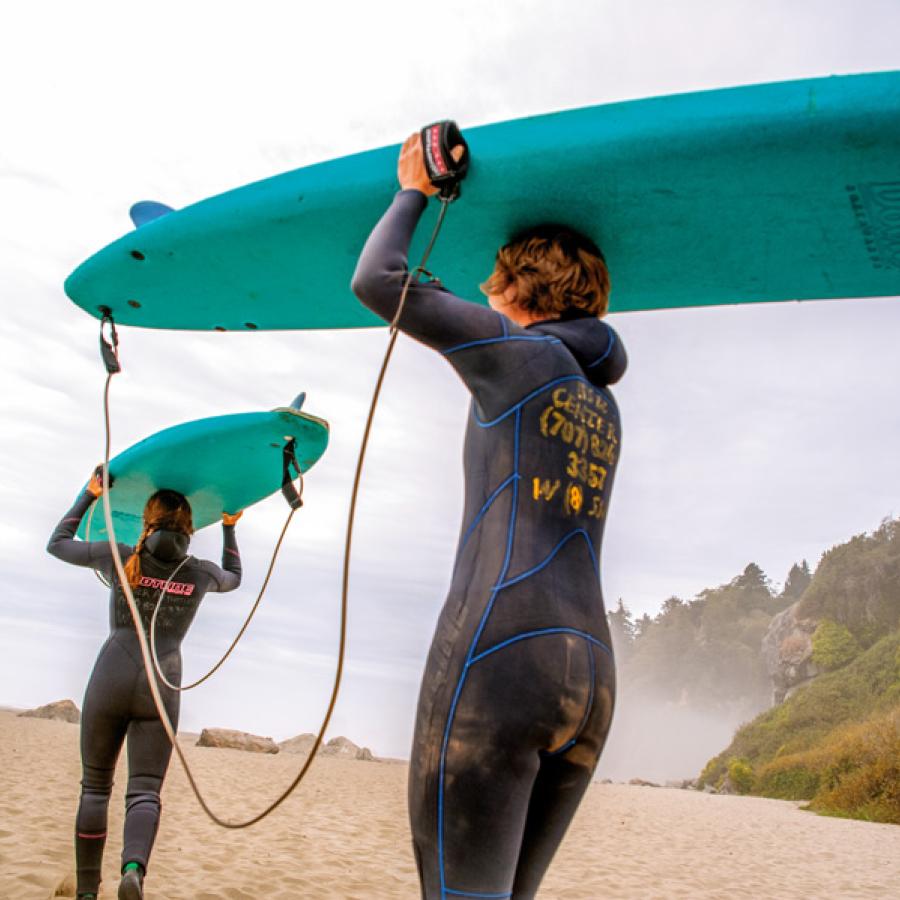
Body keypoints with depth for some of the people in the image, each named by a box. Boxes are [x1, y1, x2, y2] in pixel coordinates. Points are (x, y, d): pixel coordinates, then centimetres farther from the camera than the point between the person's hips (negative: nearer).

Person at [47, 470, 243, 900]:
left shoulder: (118, 556, 3)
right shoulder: (200, 572, 7)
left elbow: (57, 545, 19)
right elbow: (233, 578, 32)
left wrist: (89, 495, 23)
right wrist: (229, 528, 34)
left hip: (110, 681, 0)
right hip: (160, 689, 0)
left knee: (95, 787, 14)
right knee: (144, 793, -1)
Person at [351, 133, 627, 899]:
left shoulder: (522, 350, 2)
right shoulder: (603, 407, 23)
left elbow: (377, 281, 1)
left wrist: (414, 192, 17)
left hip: (499, 654, -8)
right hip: (591, 673, 8)